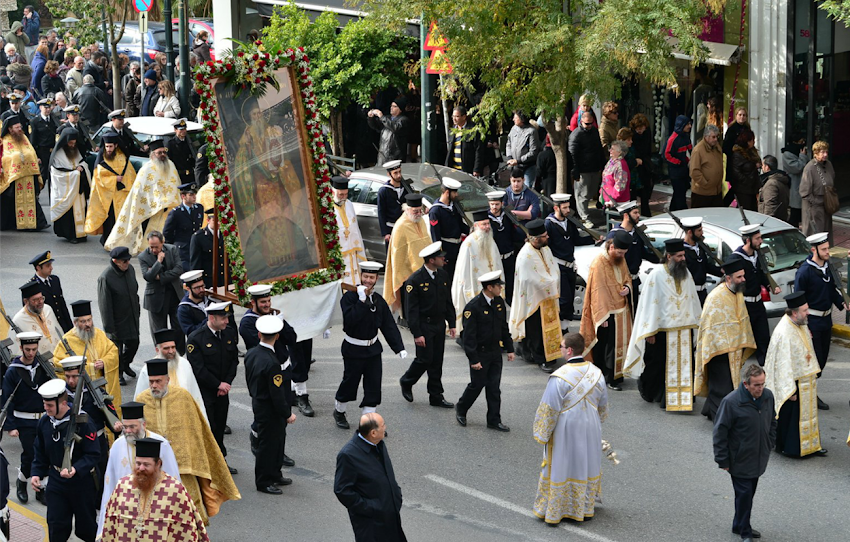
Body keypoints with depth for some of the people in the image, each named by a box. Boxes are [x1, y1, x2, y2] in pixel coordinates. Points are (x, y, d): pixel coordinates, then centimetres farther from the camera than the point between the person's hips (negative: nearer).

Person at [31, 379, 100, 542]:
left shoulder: (82, 422, -20)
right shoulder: (44, 421, -3)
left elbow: (93, 454, -18)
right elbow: (39, 451, 11)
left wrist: (76, 469, -32)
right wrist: (37, 473, 1)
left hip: (81, 481, -4)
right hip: (56, 480, 4)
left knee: (85, 524, 11)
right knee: (56, 524, 2)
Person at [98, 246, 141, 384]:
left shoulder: (130, 269, -5)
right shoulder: (105, 278, -27)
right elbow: (104, 304, -22)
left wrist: (137, 309, 20)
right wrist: (109, 328, -19)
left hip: (132, 317, 7)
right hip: (117, 320, -7)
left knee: (133, 343, 20)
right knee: (117, 348, 10)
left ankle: (126, 365, 47)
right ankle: (118, 373, 32)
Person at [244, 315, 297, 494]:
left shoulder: (251, 354, -3)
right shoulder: (271, 363, -29)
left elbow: (249, 380, 11)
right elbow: (277, 394, -25)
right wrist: (287, 414, -14)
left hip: (258, 404, 9)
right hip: (270, 411, -9)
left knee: (278, 440, 22)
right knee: (268, 444, 4)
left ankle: (274, 475, 35)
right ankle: (264, 482, 16)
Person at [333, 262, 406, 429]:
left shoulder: (379, 301, 2)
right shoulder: (350, 297, -13)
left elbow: (389, 326, 3)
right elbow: (349, 320, -27)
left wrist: (399, 347, -5)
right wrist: (361, 301, -30)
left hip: (373, 349, 4)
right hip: (353, 349, -4)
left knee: (374, 386, 2)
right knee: (350, 382, 8)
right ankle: (339, 411, 34)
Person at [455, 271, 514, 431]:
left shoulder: (499, 302, 4)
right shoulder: (473, 306, -19)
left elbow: (504, 327, 15)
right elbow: (469, 335, -18)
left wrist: (509, 349, 13)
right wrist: (474, 359, -20)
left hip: (495, 352, 6)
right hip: (480, 353, -6)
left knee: (494, 387, 7)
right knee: (477, 384, 5)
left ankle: (494, 420, 13)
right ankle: (461, 409, 29)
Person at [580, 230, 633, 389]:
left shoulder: (621, 259, 5)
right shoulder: (599, 263, -18)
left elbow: (627, 277, 20)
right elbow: (598, 291, -17)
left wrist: (627, 288, -5)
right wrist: (603, 316, -18)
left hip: (622, 310, 7)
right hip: (607, 312, -7)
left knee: (621, 343, 12)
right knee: (609, 346, -4)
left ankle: (616, 374, 23)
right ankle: (610, 380, 3)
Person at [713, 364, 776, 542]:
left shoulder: (768, 396, -3)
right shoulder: (731, 402, -22)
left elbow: (772, 422, 15)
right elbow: (720, 432, -15)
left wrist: (769, 446, 15)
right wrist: (723, 461, -13)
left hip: (759, 459, 6)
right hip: (740, 461, -6)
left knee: (749, 492, 17)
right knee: (744, 494, -1)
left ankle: (740, 526, 33)